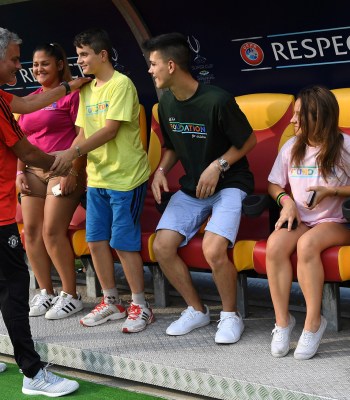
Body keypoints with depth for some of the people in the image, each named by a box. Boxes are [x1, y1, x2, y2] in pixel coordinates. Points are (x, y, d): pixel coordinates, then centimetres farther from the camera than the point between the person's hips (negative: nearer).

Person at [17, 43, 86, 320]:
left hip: (64, 170, -7)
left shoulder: (71, 94, -5)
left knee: (53, 231, -12)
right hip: (34, 172, 7)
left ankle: (71, 296, -1)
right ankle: (46, 292, 13)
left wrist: (73, 172, -15)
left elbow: (83, 135, -10)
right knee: (31, 230, 2)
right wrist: (20, 172, 10)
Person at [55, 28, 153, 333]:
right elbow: (83, 134, 12)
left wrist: (74, 151, -24)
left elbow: (110, 130, -19)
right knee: (96, 241, 9)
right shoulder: (87, 90, 12)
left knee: (124, 243, -4)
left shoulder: (121, 84, -12)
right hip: (96, 178, 8)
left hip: (126, 177, -8)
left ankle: (140, 306, 8)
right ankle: (112, 302, 22)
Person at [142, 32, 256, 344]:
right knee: (162, 246, -11)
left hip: (229, 184, -7)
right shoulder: (167, 104, 1)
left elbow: (249, 140, -8)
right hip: (192, 188, 7)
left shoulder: (217, 100, -21)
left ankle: (230, 315, -2)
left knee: (213, 249, -28)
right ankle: (197, 310, 9)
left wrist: (218, 166, -17)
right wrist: (161, 171, -2)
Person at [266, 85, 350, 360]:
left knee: (307, 243, -37)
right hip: (300, 220, 4)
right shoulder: (292, 148, 10)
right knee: (275, 244, -30)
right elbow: (274, 185, 17)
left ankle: (313, 322, -23)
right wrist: (287, 201, -3)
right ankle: (282, 321, -18)